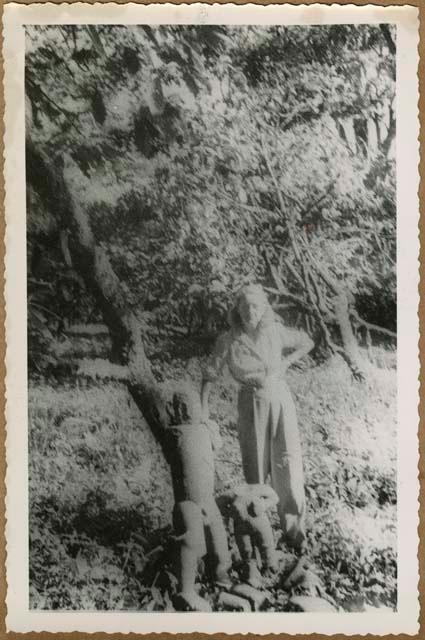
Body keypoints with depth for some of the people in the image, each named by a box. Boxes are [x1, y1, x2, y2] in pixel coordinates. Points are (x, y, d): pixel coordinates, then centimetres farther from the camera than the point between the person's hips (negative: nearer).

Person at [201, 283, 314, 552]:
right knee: (255, 466, 6)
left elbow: (308, 342, 10)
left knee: (288, 461, -4)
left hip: (280, 398, 1)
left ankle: (293, 527, 11)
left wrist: (286, 363, -3)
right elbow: (211, 374, 0)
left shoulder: (275, 331, -5)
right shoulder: (228, 341, -8)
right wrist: (203, 408, -7)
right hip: (251, 404, 0)